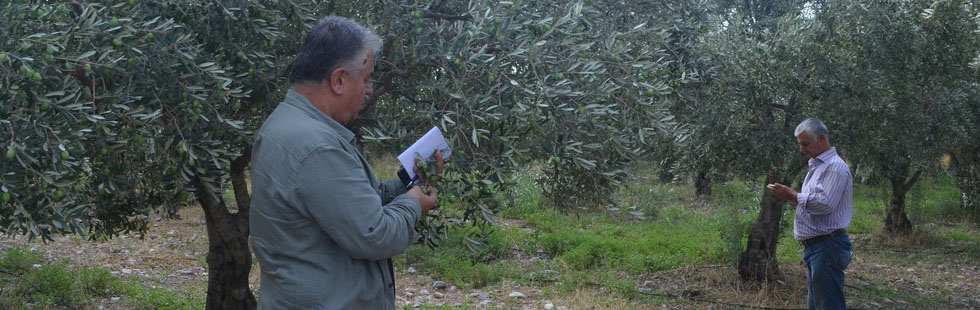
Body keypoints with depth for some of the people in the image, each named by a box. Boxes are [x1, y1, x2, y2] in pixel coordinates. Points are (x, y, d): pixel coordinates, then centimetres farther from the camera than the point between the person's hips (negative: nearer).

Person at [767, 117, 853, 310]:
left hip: (827, 246, -11)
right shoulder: (817, 166, 20)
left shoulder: (834, 166, -13)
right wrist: (792, 197, 6)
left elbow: (825, 203, -24)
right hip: (815, 245, 11)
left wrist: (793, 196, -17)